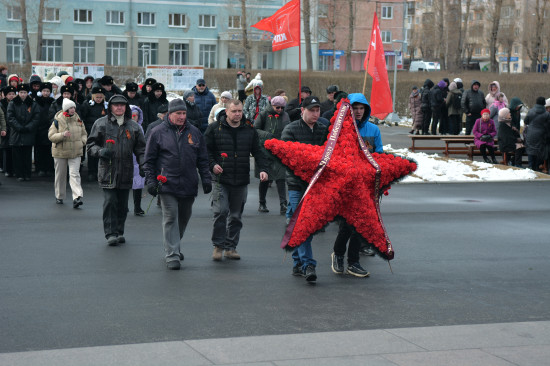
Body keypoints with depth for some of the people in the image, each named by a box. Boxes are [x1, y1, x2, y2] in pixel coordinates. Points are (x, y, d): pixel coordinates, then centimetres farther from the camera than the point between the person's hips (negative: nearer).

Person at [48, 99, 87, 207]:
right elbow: (51, 136, -9)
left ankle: (77, 197, -21)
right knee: (60, 175, 10)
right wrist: (63, 135, -24)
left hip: (75, 152, 1)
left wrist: (83, 141, -4)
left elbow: (84, 133, 17)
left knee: (74, 174, -12)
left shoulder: (78, 120, 4)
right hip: (60, 152, -1)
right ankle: (59, 196, 27)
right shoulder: (57, 121, -6)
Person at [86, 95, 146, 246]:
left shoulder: (133, 126, 11)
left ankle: (120, 232, 20)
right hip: (108, 171, -2)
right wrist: (100, 151, -12)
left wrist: (143, 165, 0)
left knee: (122, 204, 8)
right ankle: (110, 233, -6)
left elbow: (140, 148, 14)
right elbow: (90, 144, 8)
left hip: (126, 172, 3)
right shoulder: (101, 124, 5)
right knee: (110, 202, -10)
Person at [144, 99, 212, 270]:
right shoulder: (158, 132, 1)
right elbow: (149, 160, 3)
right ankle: (172, 255, -8)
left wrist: (206, 178, 7)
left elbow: (202, 159, 14)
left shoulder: (194, 132, 10)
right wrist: (151, 181, -4)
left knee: (184, 217, 14)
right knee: (170, 218, -8)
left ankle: (175, 247, 34)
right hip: (167, 184, -4)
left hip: (189, 185, 4)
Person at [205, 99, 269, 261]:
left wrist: (263, 168, -5)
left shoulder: (250, 130, 8)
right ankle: (218, 246, 1)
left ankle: (231, 247, 19)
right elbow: (206, 149, 4)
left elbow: (257, 151, 9)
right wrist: (212, 165, -12)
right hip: (221, 179, -3)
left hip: (241, 181, 3)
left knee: (236, 216, 9)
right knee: (220, 212, -12)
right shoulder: (214, 128, 0)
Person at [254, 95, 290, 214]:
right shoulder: (264, 115, 2)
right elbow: (254, 130, -1)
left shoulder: (285, 116, 10)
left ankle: (283, 205, -11)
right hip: (265, 150, -1)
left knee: (280, 178, -9)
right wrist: (266, 134, -18)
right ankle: (262, 203, 21)